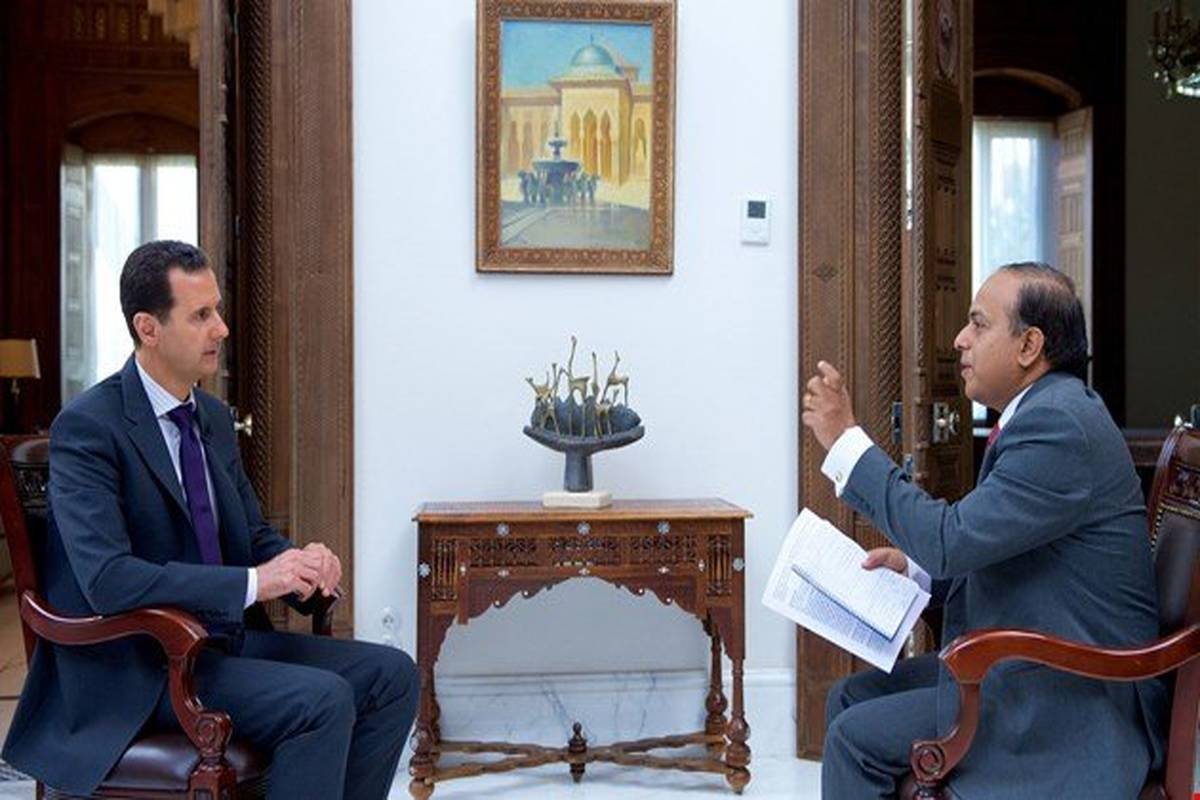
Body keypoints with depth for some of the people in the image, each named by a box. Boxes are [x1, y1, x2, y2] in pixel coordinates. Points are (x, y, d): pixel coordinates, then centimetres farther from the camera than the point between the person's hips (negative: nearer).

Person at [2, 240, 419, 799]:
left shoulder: (213, 416, 10)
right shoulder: (86, 427, -15)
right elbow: (107, 580, -26)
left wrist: (301, 563, -7)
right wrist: (253, 582, -26)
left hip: (223, 639, 8)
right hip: (134, 668, -7)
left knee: (392, 675, -6)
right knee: (323, 700, -26)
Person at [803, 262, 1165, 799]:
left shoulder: (1061, 424, -23)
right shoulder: (1046, 413, 9)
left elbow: (952, 538, -26)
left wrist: (846, 438, -21)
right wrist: (916, 563, 3)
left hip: (1069, 699, -10)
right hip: (1021, 661, 10)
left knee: (857, 736, -12)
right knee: (850, 697, 9)